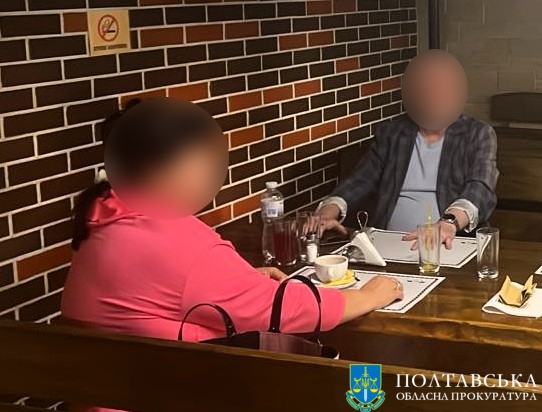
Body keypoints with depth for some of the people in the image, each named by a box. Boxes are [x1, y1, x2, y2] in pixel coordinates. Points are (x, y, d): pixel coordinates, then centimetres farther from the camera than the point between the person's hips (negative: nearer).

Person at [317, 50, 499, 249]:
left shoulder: (479, 135, 6)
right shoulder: (390, 134, 15)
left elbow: (481, 189, -10)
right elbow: (360, 181, 8)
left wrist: (449, 222, -31)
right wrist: (328, 212, -14)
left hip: (450, 247, -2)